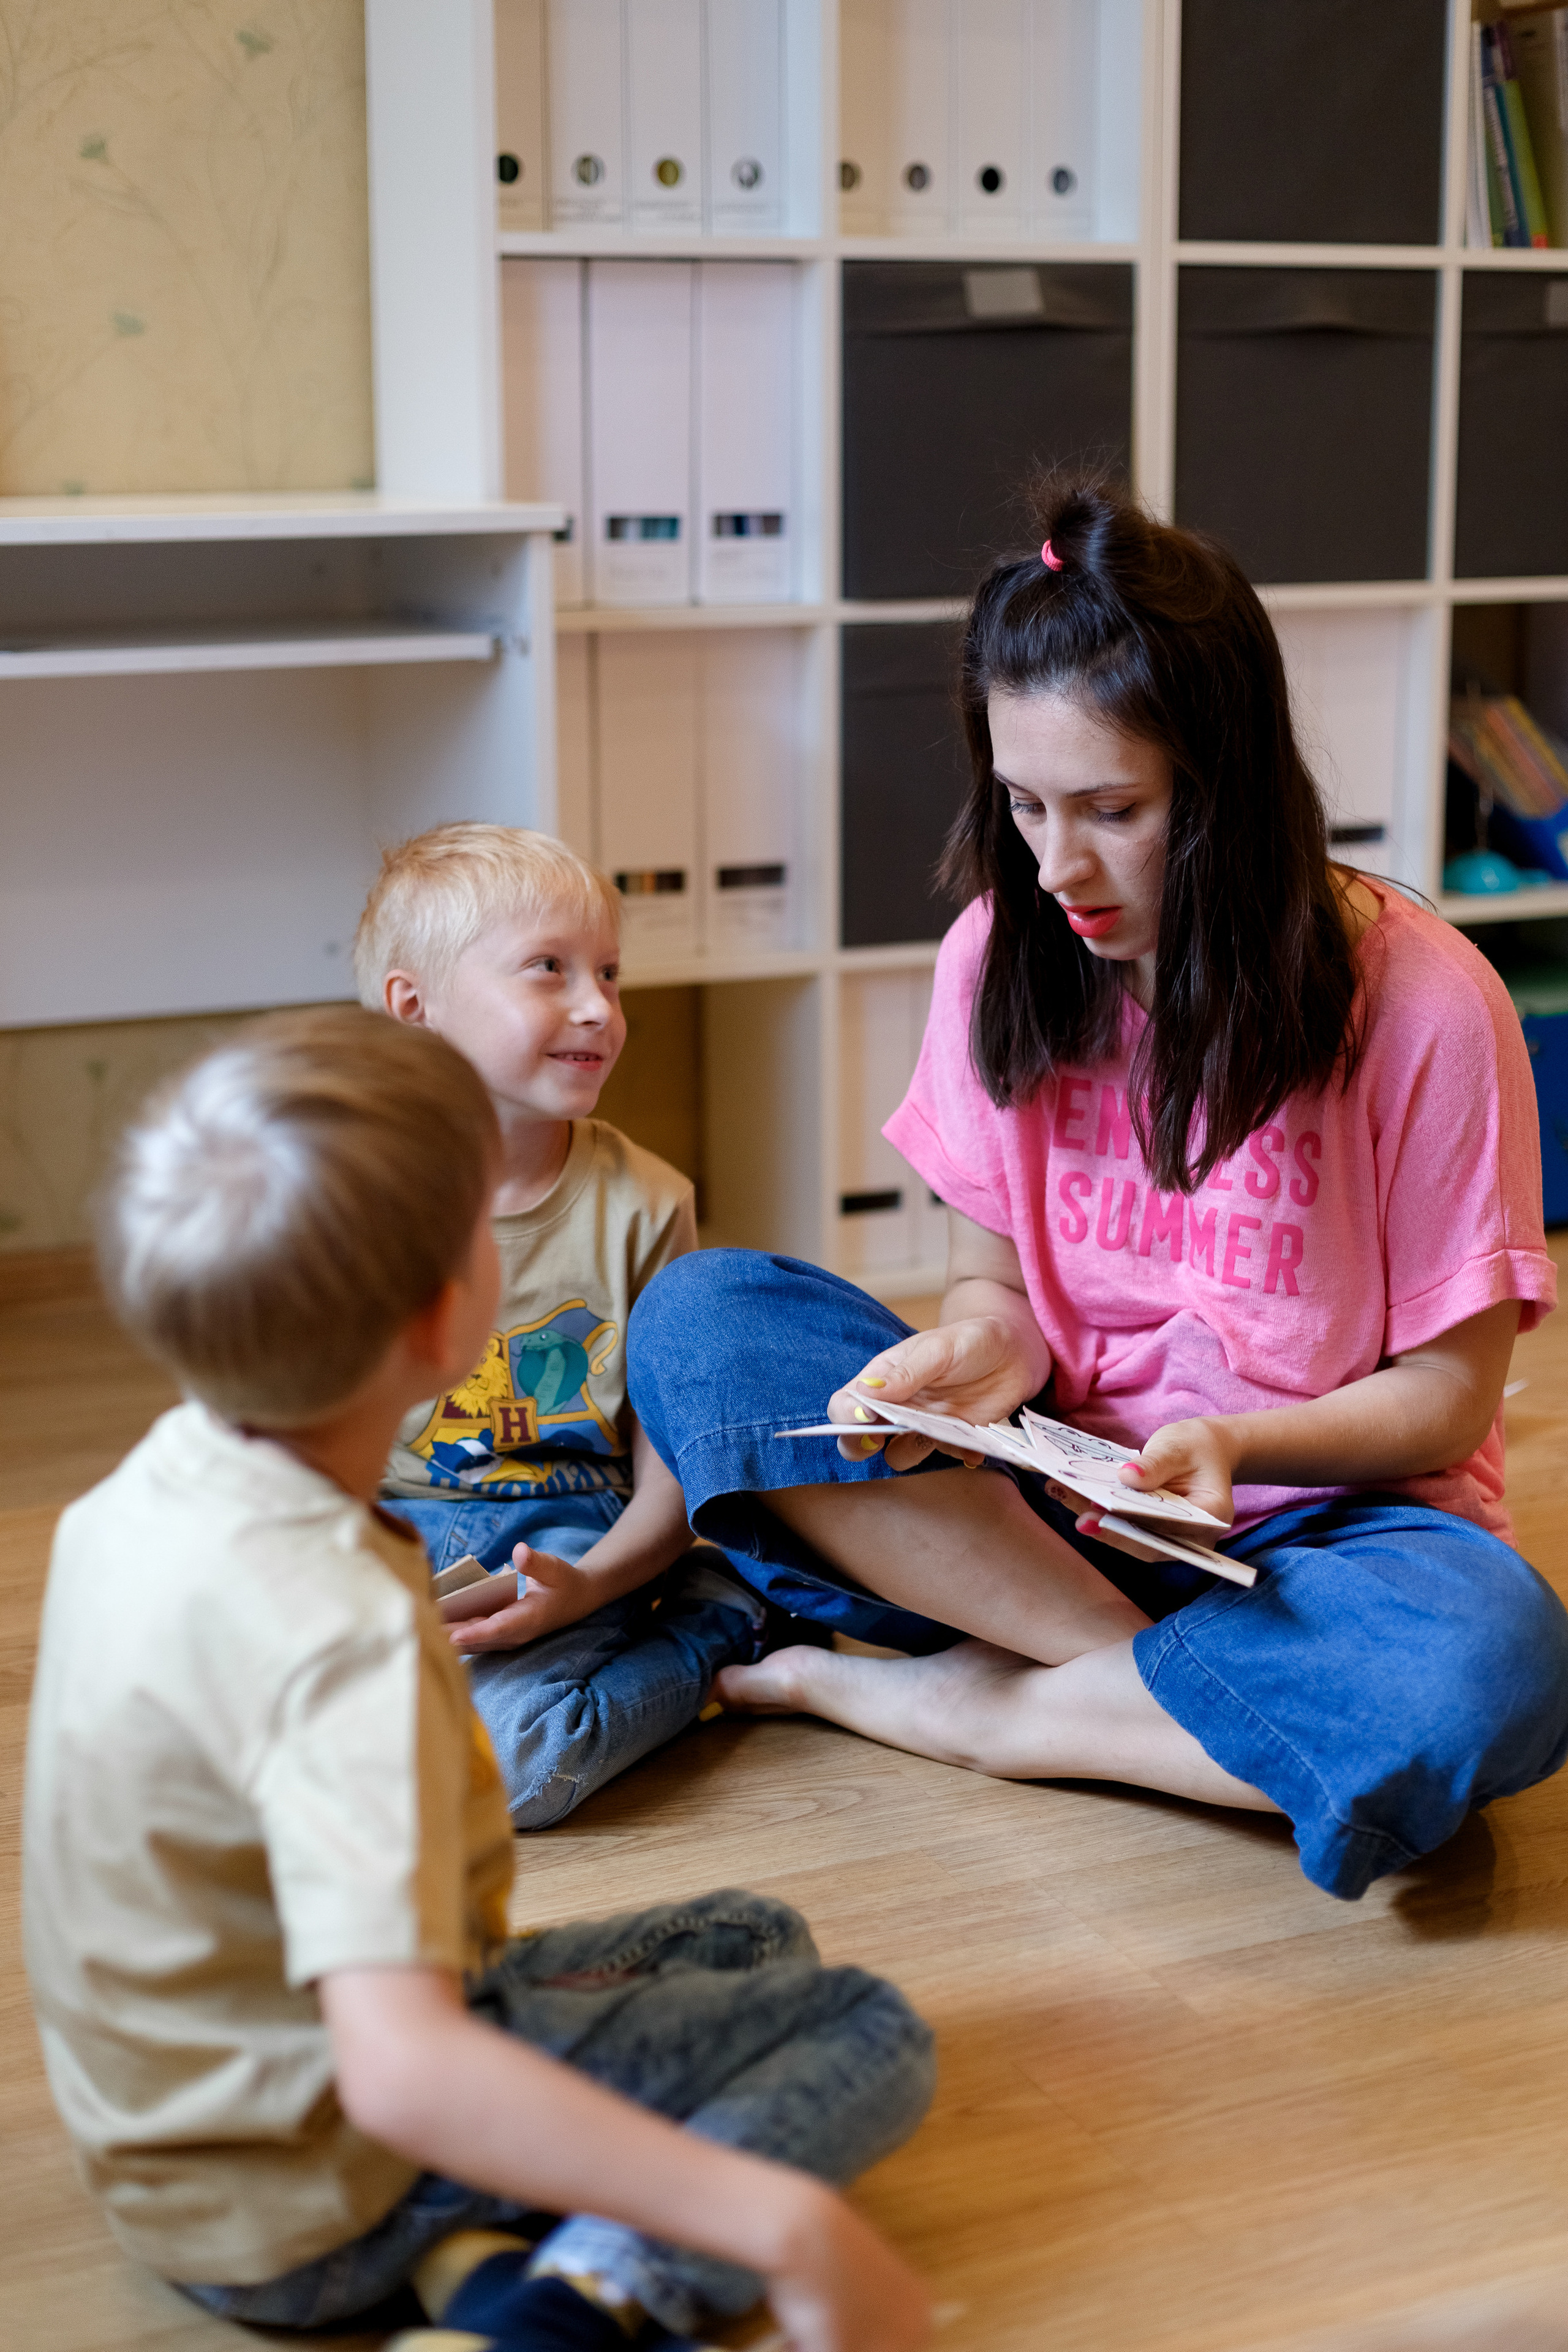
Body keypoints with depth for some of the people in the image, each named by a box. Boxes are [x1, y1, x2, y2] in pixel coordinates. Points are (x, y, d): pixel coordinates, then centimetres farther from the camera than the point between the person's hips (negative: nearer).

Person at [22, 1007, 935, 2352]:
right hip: (314, 2204, -8)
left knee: (754, 1938, 20)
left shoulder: (147, 1488, -6)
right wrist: (788, 2230, -45)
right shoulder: (343, 1633, -35)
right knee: (869, 2033, -4)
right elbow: (402, 2074, -45)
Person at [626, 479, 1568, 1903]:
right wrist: (984, 1348, -18)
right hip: (1048, 1496, 3)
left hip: (1306, 1518, -3)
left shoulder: (1422, 1000, -12)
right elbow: (995, 1280, 6)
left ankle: (955, 1702, -17)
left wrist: (1233, 1444, -25)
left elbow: (1449, 1390, -7)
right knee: (693, 1320, -17)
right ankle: (1162, 1682, -20)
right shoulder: (1005, 957, -1)